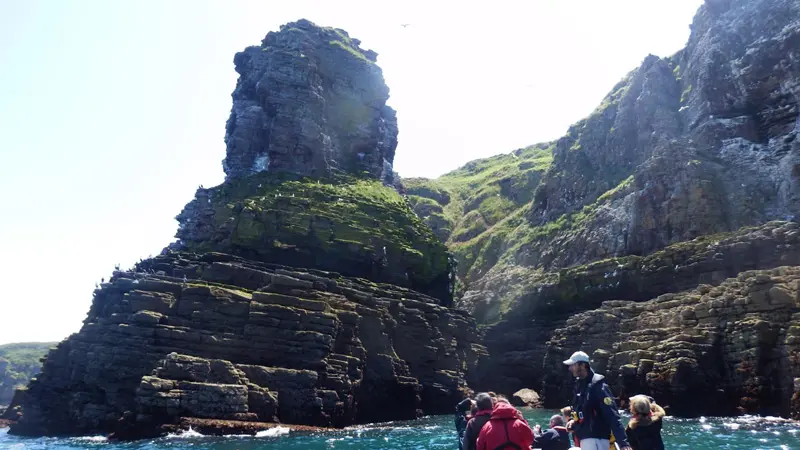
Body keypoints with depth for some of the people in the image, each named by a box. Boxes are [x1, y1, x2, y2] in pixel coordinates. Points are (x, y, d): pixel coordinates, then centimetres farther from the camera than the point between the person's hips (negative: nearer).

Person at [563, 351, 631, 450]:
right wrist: (573, 422, 4)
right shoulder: (580, 385, 12)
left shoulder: (597, 386, -15)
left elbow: (612, 416, -21)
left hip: (596, 440, -9)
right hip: (585, 440, 9)